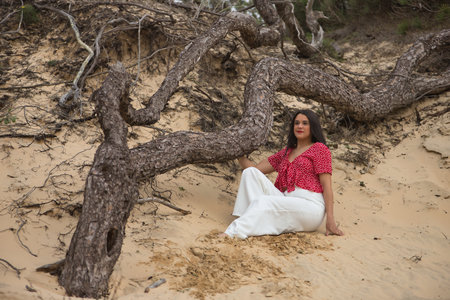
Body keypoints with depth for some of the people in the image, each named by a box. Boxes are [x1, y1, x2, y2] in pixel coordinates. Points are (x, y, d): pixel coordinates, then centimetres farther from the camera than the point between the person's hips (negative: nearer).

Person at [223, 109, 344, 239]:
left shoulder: (319, 148, 6)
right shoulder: (286, 152, 25)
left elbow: (327, 185, -3)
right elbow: (255, 168, 20)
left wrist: (330, 219, -12)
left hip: (310, 206, -6)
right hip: (287, 202, 6)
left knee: (262, 201, -30)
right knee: (251, 172, -9)